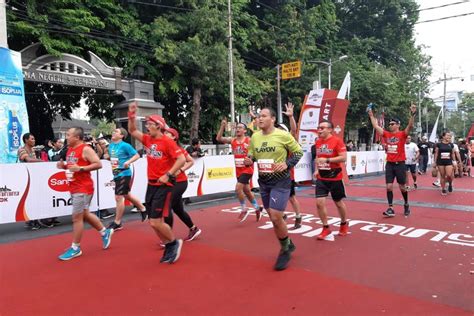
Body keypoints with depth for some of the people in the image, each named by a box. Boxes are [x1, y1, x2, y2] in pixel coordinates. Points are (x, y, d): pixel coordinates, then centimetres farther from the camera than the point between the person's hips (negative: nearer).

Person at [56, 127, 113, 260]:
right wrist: (63, 166, 4)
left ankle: (75, 248, 8)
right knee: (85, 214, 18)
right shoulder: (70, 150, 12)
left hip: (83, 188, -9)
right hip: (74, 188, 10)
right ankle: (105, 232, 34)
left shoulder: (86, 149, -15)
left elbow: (98, 164, -20)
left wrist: (81, 168, -26)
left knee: (76, 217, -4)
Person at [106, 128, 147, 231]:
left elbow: (136, 155, -13)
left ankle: (117, 223, 7)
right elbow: (108, 156, 21)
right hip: (116, 174, 8)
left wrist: (128, 162, -27)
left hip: (124, 174, -8)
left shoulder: (125, 145, -13)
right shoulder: (111, 145, 8)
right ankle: (143, 209, 39)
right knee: (126, 195, 20)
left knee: (118, 197, -5)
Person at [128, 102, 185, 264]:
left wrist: (168, 175, -21)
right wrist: (131, 117, 2)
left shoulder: (167, 141, -13)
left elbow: (181, 159, -18)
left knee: (156, 222, -9)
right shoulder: (148, 140, 8)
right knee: (153, 222, 10)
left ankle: (174, 243, 15)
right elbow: (132, 131, 16)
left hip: (163, 186, -8)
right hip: (151, 185, 8)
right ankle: (169, 248, 26)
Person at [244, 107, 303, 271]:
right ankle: (287, 245, 36)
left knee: (276, 217, -11)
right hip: (263, 182, 6)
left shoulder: (283, 135, -11)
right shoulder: (254, 137, 3)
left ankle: (285, 250, 14)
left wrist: (287, 164, -19)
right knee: (274, 217, 14)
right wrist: (248, 160, -9)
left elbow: (298, 152, -3)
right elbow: (251, 156, 14)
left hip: (281, 182, -6)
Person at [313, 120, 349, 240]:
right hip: (321, 178, 5)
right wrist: (316, 169, 7)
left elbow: (343, 158, -19)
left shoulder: (337, 141, -14)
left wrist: (327, 160, -26)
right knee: (319, 202, -6)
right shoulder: (318, 142, 6)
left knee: (338, 202, 12)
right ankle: (326, 229, 8)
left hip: (335, 178, -5)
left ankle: (344, 224, 39)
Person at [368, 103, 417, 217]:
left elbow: (410, 126, -21)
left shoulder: (402, 134, -5)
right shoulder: (386, 134, 6)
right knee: (389, 186, -1)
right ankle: (390, 209, 3)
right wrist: (371, 115, 11)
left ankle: (406, 205, 31)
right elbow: (376, 126, 11)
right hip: (389, 164, 4)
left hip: (400, 164, -3)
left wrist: (412, 114, -33)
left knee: (402, 186, 8)